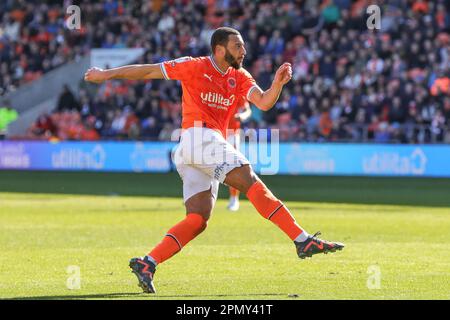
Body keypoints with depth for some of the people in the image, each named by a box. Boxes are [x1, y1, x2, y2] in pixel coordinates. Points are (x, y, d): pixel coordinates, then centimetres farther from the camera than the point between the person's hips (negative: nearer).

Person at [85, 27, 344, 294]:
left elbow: (264, 102, 3)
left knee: (198, 220, -1)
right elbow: (148, 71, 8)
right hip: (199, 138, -8)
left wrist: (278, 84, -18)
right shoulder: (195, 67, 1)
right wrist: (107, 74, 12)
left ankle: (147, 264, -5)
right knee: (252, 183, -17)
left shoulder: (239, 77, 17)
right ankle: (304, 240, -24)